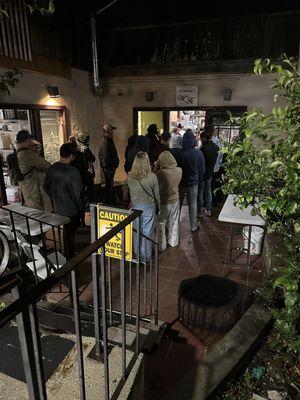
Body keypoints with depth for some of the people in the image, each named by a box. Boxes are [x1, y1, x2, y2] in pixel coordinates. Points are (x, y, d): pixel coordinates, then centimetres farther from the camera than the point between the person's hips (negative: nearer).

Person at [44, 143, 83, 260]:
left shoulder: (51, 168, -5)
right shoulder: (73, 171, -25)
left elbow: (46, 187, 5)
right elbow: (77, 193, -20)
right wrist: (80, 205, -3)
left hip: (58, 208, 6)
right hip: (72, 209, -6)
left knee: (66, 230, 24)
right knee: (71, 233, 12)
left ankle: (68, 254, 40)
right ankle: (71, 258, 27)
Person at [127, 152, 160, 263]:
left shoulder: (129, 177, -13)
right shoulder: (152, 177, -18)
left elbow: (130, 192, 2)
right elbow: (156, 194, -6)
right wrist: (158, 206, 9)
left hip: (135, 207, 3)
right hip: (149, 207, -2)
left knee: (136, 232, 18)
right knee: (147, 233, 11)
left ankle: (137, 256, 35)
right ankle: (146, 258, 26)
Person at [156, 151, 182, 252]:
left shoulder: (161, 173, -28)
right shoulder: (179, 170, -10)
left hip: (163, 203, -5)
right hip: (175, 200, 5)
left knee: (161, 224, 13)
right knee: (174, 223, 22)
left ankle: (161, 246, 25)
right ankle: (173, 242, 40)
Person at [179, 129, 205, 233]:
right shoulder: (199, 153, -9)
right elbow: (202, 170, 0)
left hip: (180, 182, 0)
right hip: (193, 183, 1)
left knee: (178, 204, 14)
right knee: (193, 205, 11)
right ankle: (193, 227, 20)